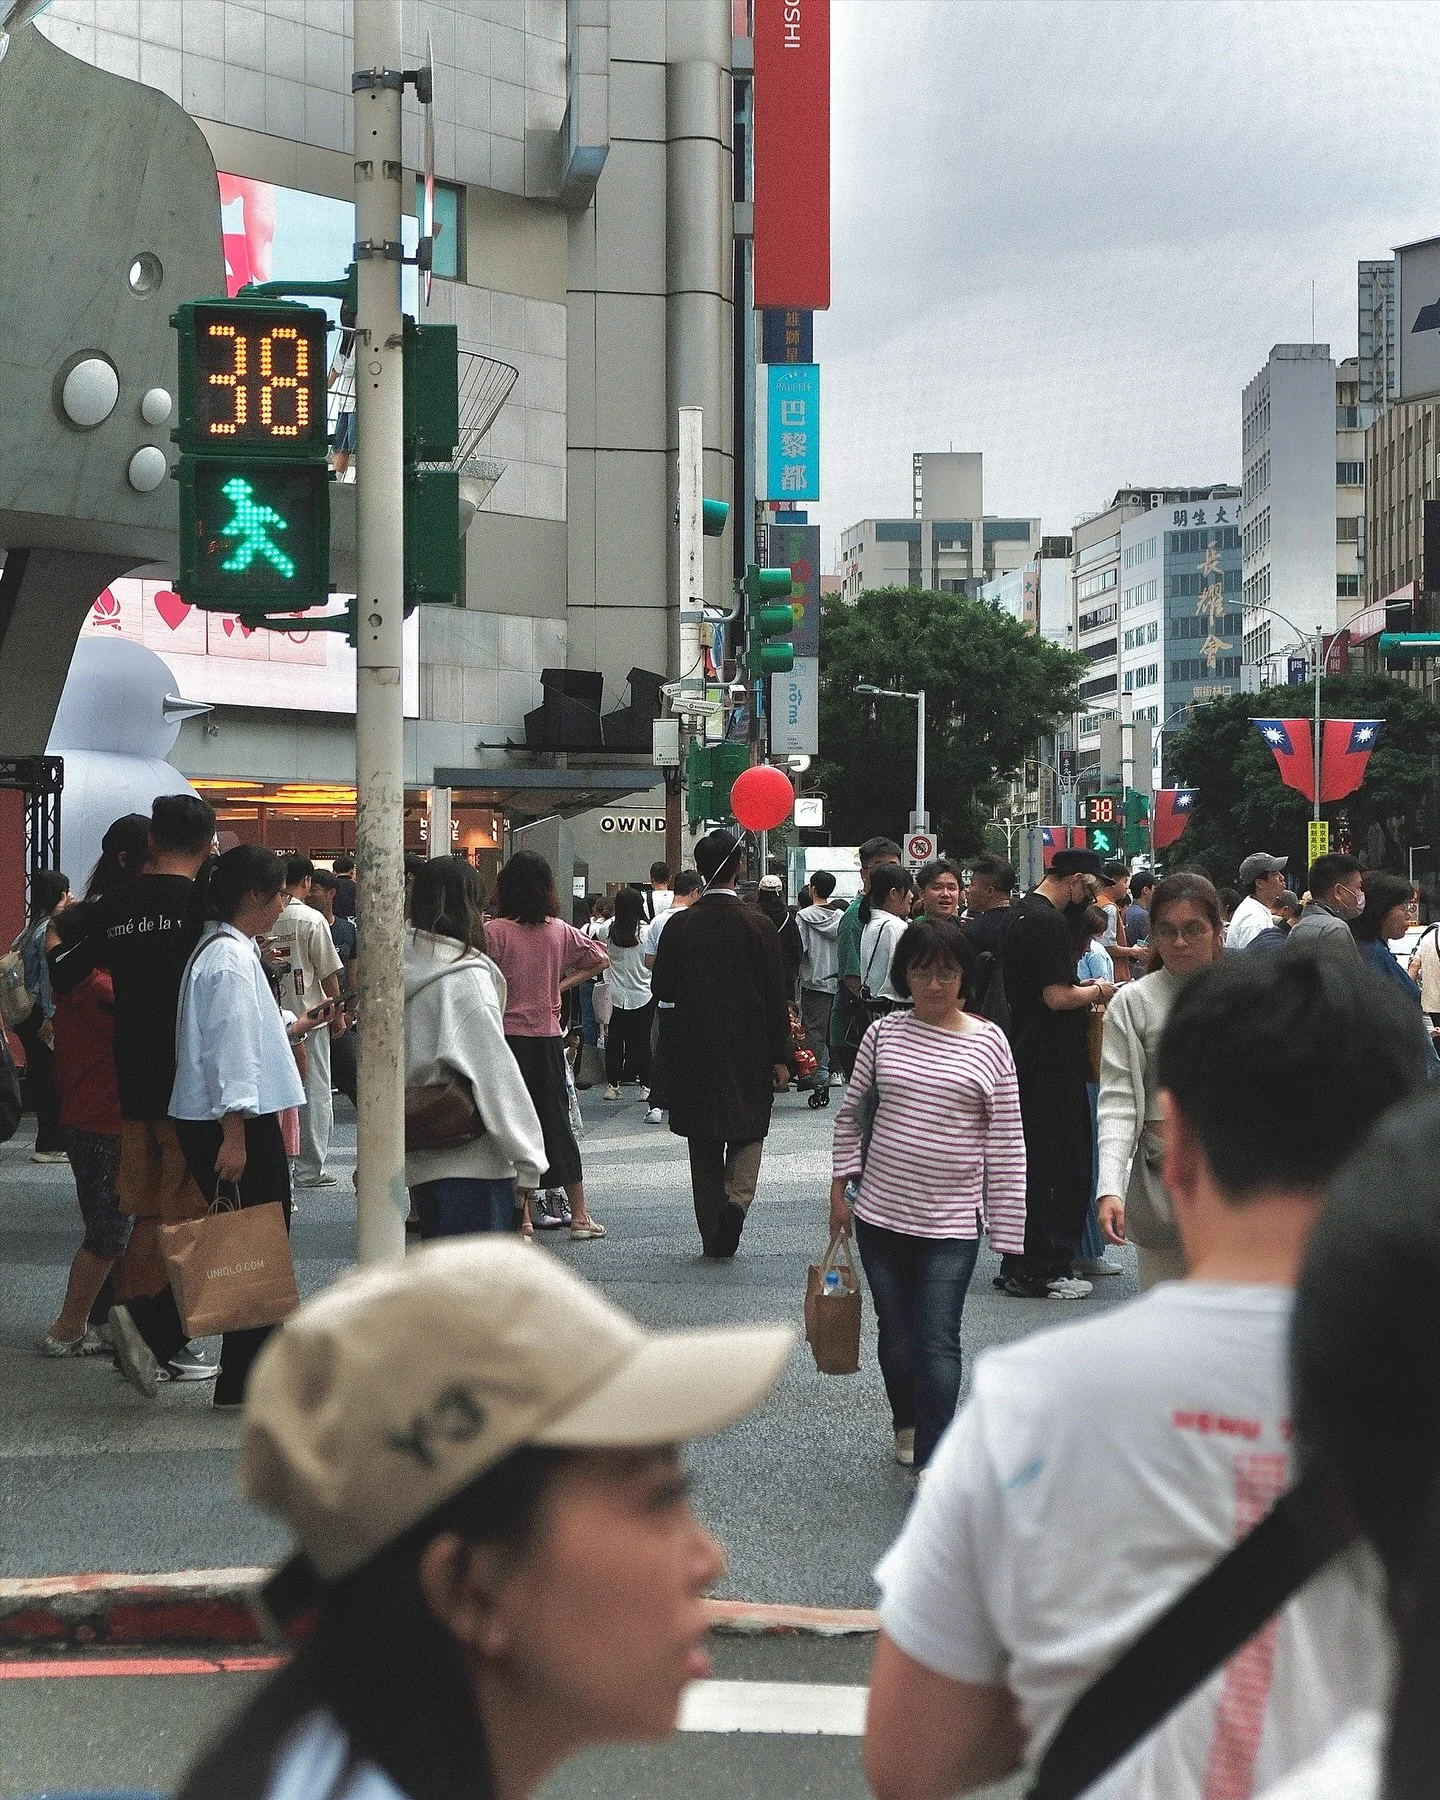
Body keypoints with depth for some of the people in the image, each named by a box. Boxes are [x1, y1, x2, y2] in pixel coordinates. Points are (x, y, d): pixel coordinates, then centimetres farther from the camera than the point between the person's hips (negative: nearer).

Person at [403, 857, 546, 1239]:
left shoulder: (402, 972, 7)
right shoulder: (466, 977, -14)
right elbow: (496, 1072, -15)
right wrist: (528, 1158, -10)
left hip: (419, 1160, 8)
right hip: (472, 1162, -8)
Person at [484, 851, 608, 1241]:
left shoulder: (493, 932, -11)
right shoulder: (559, 931, 2)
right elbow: (600, 959, 10)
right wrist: (561, 986, 9)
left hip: (506, 1036, -4)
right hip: (548, 1037, 4)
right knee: (556, 1121, 13)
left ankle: (522, 1219, 3)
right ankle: (579, 1215, 17)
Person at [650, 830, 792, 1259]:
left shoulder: (679, 927, -5)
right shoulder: (758, 925, -8)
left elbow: (661, 989, 0)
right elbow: (775, 995, -6)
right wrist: (779, 1056, 0)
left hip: (694, 1050, 1)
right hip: (748, 1050, -1)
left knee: (704, 1146, 10)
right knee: (747, 1132, 12)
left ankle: (712, 1233, 13)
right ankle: (736, 1199, -14)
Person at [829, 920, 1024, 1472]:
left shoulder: (988, 1042, -3)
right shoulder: (883, 1034, 2)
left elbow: (1007, 1139, -2)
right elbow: (851, 1114, 12)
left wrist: (1007, 1226, -3)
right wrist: (840, 1186, 7)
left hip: (952, 1220, -3)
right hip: (881, 1212, 3)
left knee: (938, 1341, -9)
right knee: (896, 1333, 15)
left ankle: (931, 1463, -9)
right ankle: (907, 1424, 38)